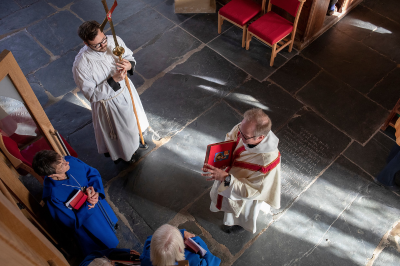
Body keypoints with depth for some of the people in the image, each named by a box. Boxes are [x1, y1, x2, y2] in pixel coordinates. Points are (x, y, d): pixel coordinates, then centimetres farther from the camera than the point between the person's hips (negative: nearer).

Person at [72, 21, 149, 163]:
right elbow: (91, 95, -26)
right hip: (107, 102, -5)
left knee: (132, 119, 33)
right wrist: (113, 80, -35)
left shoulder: (114, 40, -20)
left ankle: (135, 140, 67)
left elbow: (130, 57, -1)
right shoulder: (81, 65, -34)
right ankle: (122, 154, 56)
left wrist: (129, 65, -26)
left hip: (125, 89, 5)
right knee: (117, 131, 22)